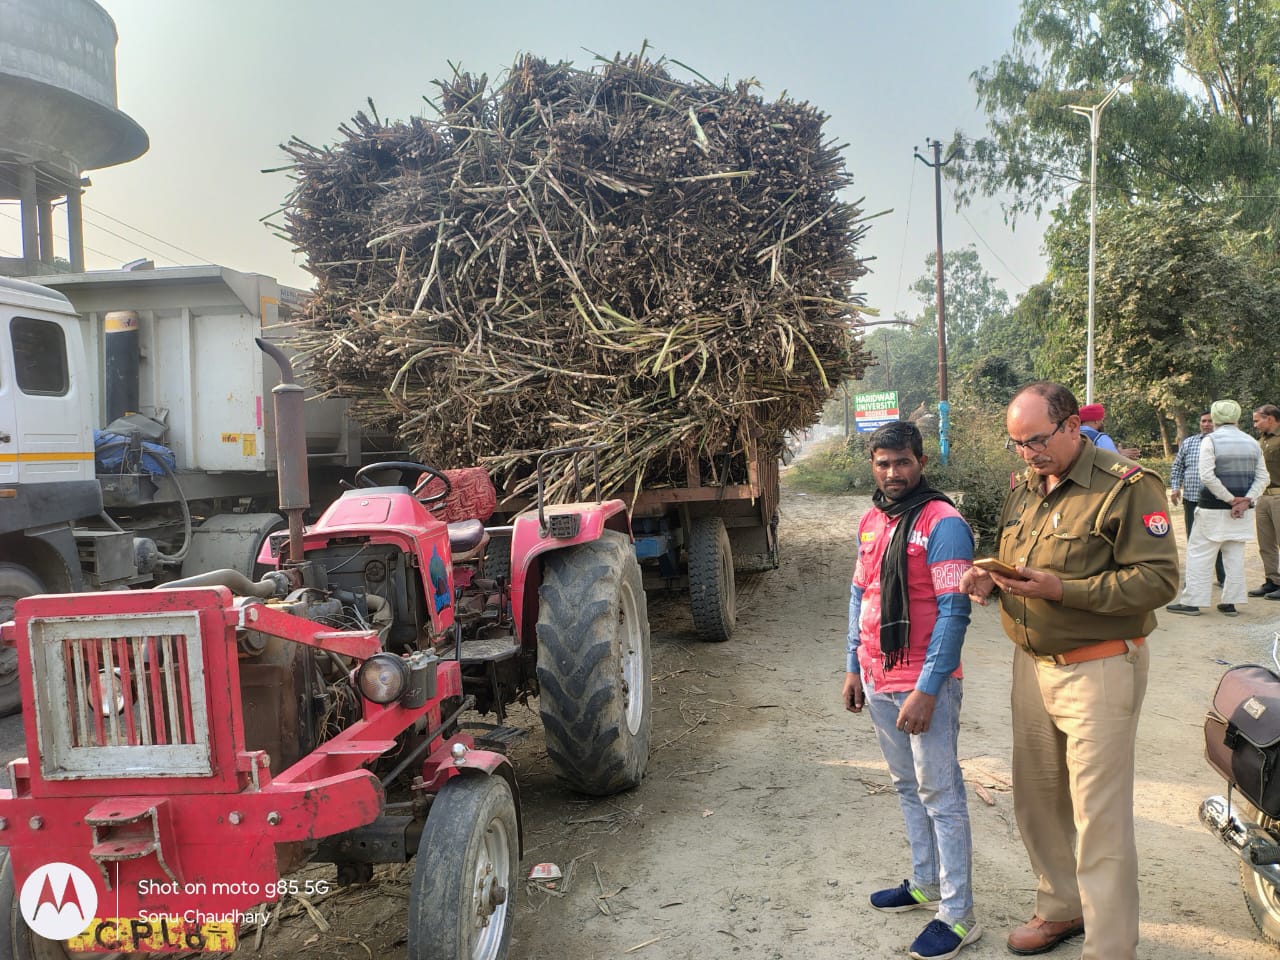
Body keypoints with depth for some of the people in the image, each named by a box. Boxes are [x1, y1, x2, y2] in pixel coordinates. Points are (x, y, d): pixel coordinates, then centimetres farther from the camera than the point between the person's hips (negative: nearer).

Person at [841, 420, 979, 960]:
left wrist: (926, 689, -19)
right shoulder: (870, 522, 9)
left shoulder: (943, 524, -14)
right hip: (877, 680, 7)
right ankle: (925, 883, 33)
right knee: (907, 787, 18)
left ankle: (957, 915, 11)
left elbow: (953, 612, -17)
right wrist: (854, 667, 14)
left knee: (940, 795, 1)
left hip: (924, 683, -7)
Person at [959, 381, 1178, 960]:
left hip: (1098, 670, -7)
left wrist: (1065, 590, -26)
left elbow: (1158, 579, -18)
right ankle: (1061, 908, 35)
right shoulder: (1022, 487, 10)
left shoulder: (1126, 486, -13)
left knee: (1099, 819, -1)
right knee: (1037, 799, 16)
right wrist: (989, 580, 0)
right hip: (1032, 666, 7)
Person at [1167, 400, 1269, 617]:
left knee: (1199, 554, 0)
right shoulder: (1252, 442, 9)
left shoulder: (1211, 440, -9)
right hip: (1243, 512, 6)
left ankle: (1191, 602, -1)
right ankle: (1230, 603, 14)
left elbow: (1207, 476, -18)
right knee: (1235, 556, 11)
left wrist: (1231, 500, -12)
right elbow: (1262, 478, 5)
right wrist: (1245, 501, -6)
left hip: (1213, 510, -6)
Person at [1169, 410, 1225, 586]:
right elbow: (1177, 467, 14)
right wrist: (1175, 487, 2)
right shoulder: (1188, 443, 10)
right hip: (1192, 499, 2)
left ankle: (1223, 578, 14)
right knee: (1193, 539, 9)